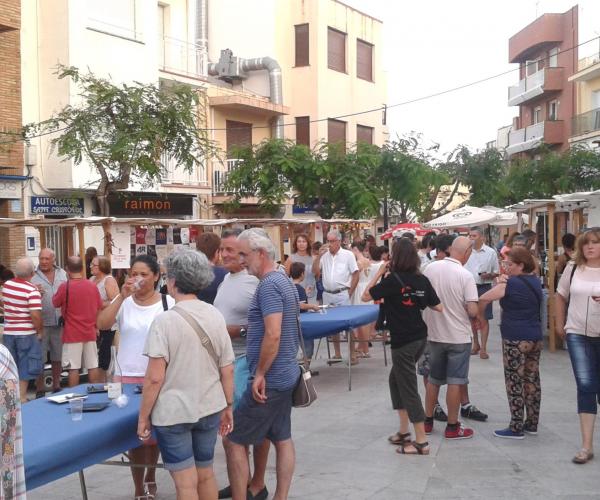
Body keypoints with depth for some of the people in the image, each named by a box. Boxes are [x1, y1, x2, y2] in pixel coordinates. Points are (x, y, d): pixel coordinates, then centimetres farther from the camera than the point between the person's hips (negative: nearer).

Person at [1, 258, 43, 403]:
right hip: (27, 334, -6)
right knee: (26, 367, 5)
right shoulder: (32, 290, -17)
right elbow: (35, 315, -22)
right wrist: (40, 331, -10)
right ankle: (21, 398, 8)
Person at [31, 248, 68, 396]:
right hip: (41, 324, -3)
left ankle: (56, 386, 27)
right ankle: (40, 390, 12)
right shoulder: (33, 276, -2)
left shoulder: (62, 274, 9)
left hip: (59, 323, 3)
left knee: (58, 358, 14)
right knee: (39, 359, 2)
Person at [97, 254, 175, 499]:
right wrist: (122, 296, -22)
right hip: (129, 376, 1)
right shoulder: (124, 302, -2)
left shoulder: (168, 303, -5)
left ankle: (150, 478, 35)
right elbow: (102, 324, -17)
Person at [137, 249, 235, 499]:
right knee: (206, 474, 20)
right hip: (210, 408, 5)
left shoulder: (165, 321, -16)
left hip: (173, 412, -5)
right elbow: (227, 369, 2)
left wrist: (143, 417, -7)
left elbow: (155, 377, -18)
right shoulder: (215, 316, -2)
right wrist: (228, 406, 14)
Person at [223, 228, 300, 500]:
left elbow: (273, 335, -26)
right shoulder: (284, 281, 12)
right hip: (285, 375, 10)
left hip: (271, 378, -10)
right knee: (282, 439, 13)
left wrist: (260, 374, -19)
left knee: (233, 439, -1)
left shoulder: (268, 285, -18)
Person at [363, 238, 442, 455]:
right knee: (396, 379, 22)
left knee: (408, 388, 0)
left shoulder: (393, 279, -15)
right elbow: (438, 307, 5)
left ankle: (421, 441, 5)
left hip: (403, 341, -7)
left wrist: (379, 272, -5)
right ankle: (404, 431, 26)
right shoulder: (422, 280, 2)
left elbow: (366, 296, -9)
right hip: (420, 337, 7)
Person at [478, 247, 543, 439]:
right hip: (535, 337, 8)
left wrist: (480, 316, 0)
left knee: (515, 382, -2)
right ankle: (532, 424, 22)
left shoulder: (511, 284, -13)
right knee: (532, 380, 13)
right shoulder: (536, 282, 10)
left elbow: (483, 299, -17)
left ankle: (516, 428, 1)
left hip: (515, 339, -8)